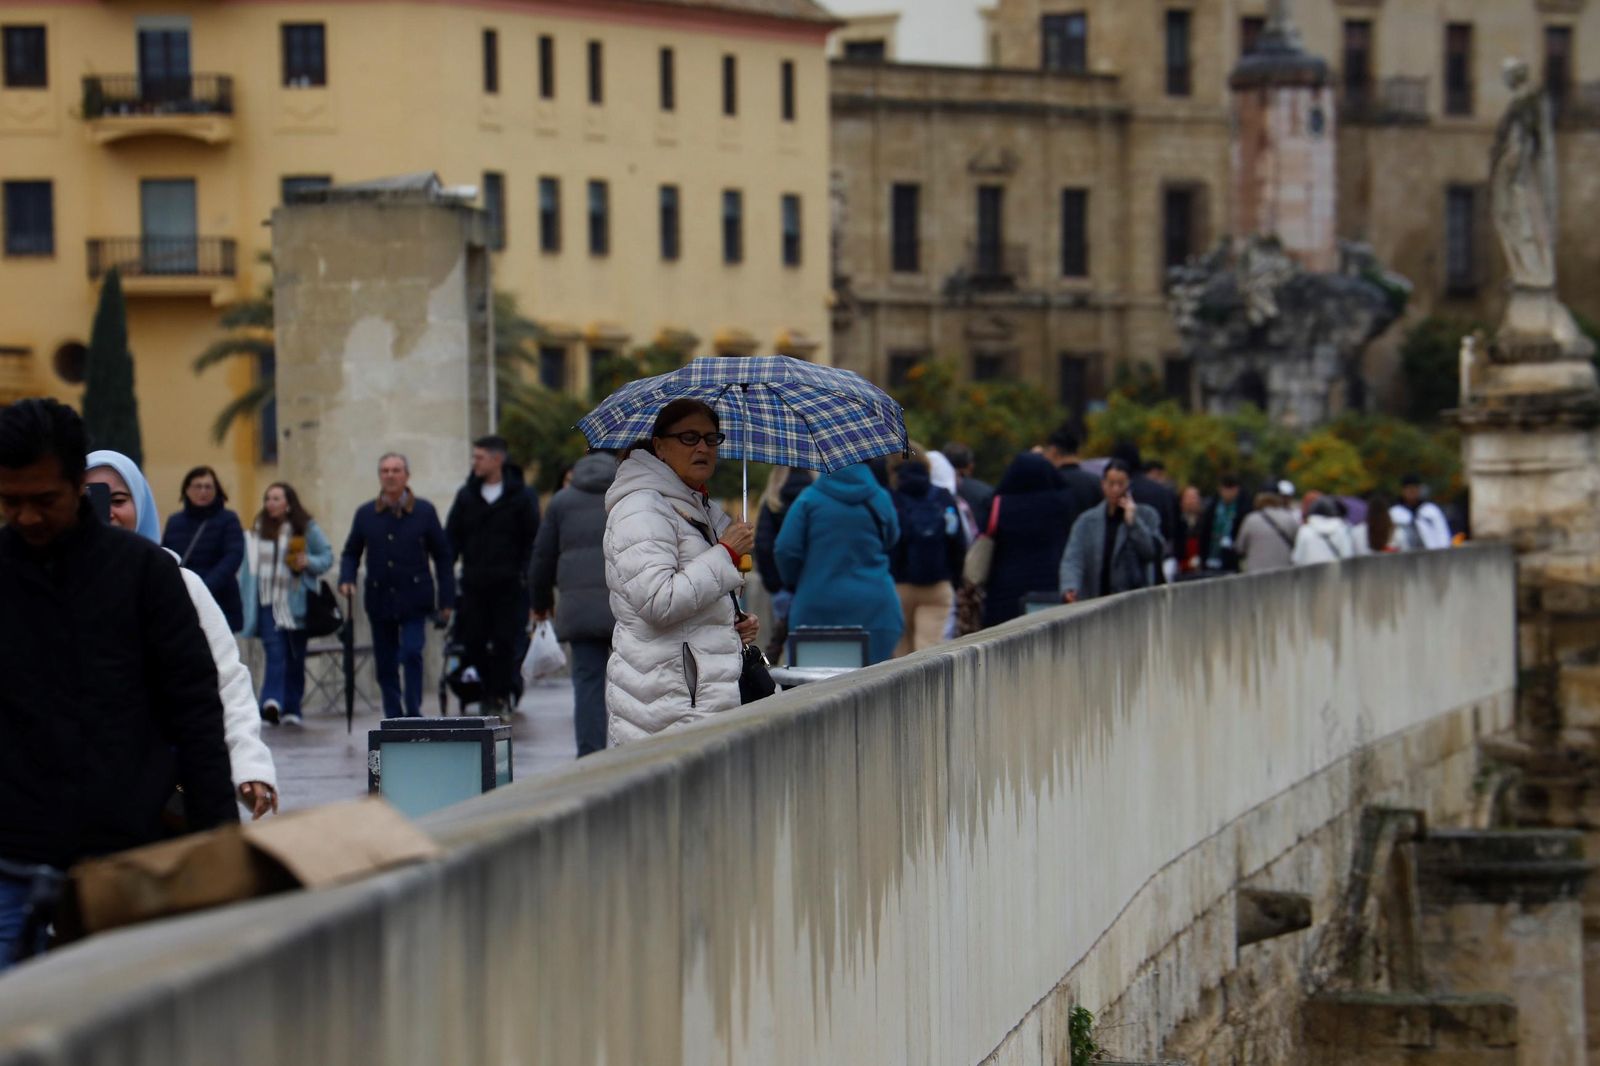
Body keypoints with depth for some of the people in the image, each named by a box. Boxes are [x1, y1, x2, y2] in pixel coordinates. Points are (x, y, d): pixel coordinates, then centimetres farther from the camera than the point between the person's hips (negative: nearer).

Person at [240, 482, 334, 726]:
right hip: (268, 603, 0)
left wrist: (309, 562, -16)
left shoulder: (307, 529, 2)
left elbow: (327, 556, 4)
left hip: (296, 603, 0)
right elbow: (249, 567, 11)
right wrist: (246, 601, 8)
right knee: (275, 652, -15)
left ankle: (292, 708, 14)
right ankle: (272, 701, -26)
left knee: (296, 657, 6)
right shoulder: (256, 531, 8)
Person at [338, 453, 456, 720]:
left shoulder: (424, 512, 2)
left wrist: (447, 599, 0)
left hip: (414, 600, -2)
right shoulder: (366, 514, 7)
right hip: (380, 600, 2)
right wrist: (346, 579, -6)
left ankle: (413, 713, -6)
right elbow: (351, 553, 15)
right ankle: (394, 718, 13)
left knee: (411, 653, -16)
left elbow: (442, 556, 5)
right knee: (385, 665, 4)